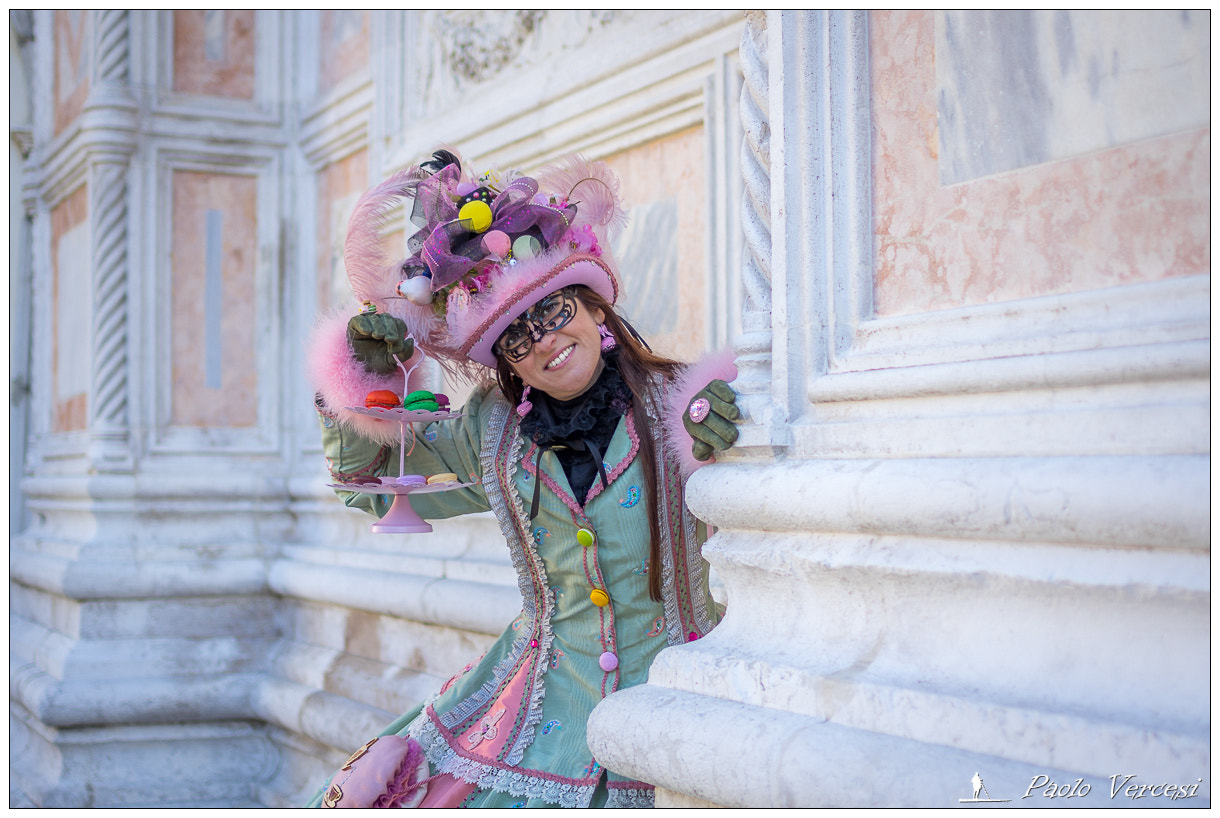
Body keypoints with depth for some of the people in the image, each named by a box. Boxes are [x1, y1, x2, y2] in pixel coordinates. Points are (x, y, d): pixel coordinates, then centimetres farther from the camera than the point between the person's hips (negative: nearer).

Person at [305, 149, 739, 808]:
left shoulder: (678, 406, -5)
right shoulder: (492, 432, 6)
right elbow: (366, 481, 18)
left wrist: (712, 444, -18)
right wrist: (365, 376, 3)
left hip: (665, 696, -3)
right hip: (546, 692, 3)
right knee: (367, 793, -3)